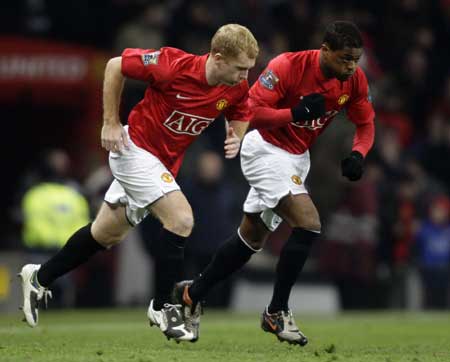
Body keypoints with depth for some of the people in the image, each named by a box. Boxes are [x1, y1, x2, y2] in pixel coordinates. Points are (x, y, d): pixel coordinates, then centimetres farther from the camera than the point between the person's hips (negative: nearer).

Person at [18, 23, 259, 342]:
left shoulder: (238, 88, -12)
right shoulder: (174, 65, -28)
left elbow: (240, 115, 10)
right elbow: (115, 66, -15)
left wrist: (236, 137, -14)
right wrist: (111, 123, -14)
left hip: (164, 163, 7)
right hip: (136, 147, -7)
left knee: (108, 234, 19)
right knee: (181, 219, -21)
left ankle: (40, 278, 36)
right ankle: (163, 307, -7)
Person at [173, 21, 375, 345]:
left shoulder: (355, 80, -8)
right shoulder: (288, 66, -25)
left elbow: (366, 124, 4)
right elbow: (252, 112, -24)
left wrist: (358, 154, -15)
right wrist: (297, 113, -37)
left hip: (297, 157, 7)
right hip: (267, 151, -7)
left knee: (252, 237, 16)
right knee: (309, 223, -22)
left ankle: (192, 294, 33)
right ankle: (276, 313, -9)